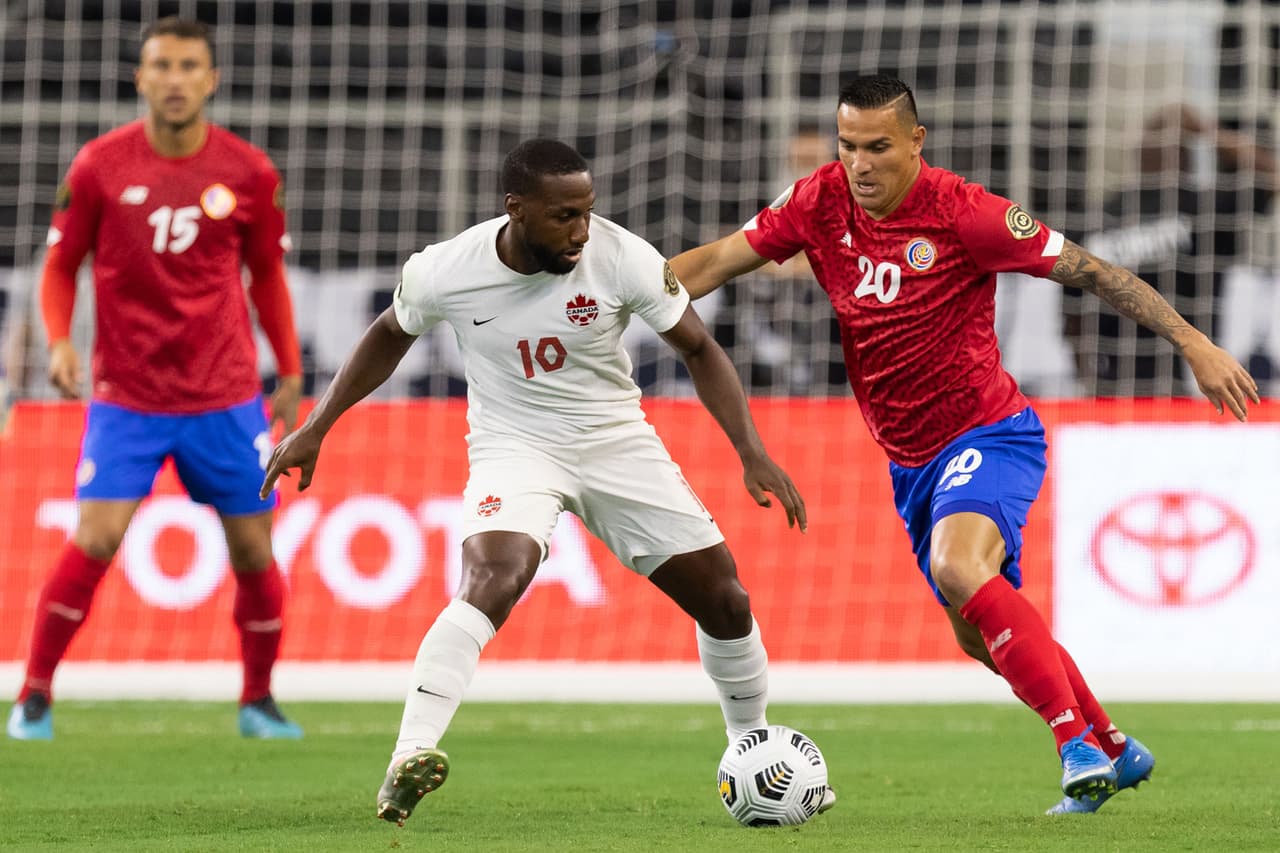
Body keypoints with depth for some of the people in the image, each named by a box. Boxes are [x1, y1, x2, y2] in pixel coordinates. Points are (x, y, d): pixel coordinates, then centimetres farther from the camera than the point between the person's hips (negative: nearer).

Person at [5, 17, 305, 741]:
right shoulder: (100, 166, -5)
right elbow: (62, 264, 6)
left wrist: (291, 374, 11)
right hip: (126, 396, -2)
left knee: (254, 549, 2)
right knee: (96, 540, -14)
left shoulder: (249, 173, -1)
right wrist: (60, 341, -10)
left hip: (225, 397, 2)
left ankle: (259, 702, 21)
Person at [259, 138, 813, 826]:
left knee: (724, 601, 3)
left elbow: (699, 350, -6)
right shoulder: (444, 272, -17)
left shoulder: (625, 259, -19)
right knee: (494, 580, -33)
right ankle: (407, 762, -41)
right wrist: (314, 429, 5)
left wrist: (752, 453, -14)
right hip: (514, 447, -3)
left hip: (617, 439, 3)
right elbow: (390, 336, 6)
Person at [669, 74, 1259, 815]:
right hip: (911, 462, 7)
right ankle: (1117, 750, 35)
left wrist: (1195, 345, -18)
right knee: (983, 636, 15)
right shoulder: (821, 203, -5)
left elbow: (1091, 272, -15)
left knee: (958, 566, -34)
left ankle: (1078, 746, -29)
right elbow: (718, 261, 2)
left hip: (987, 436, -7)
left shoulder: (963, 213, -19)